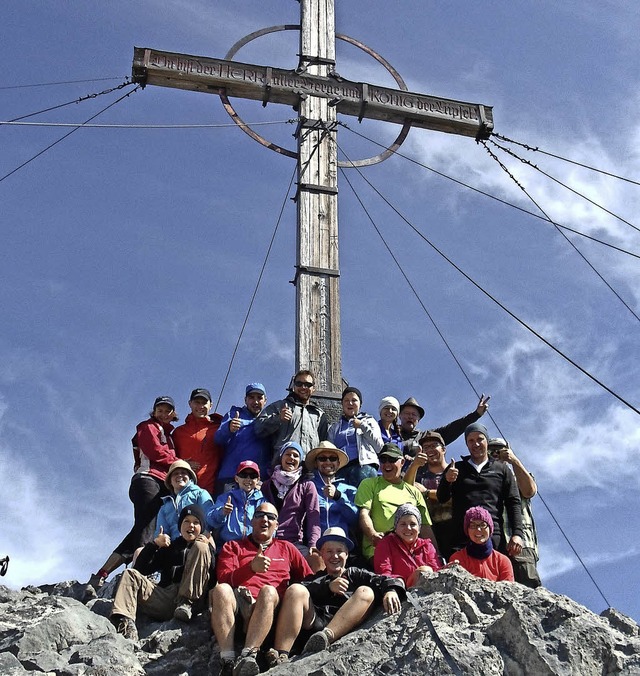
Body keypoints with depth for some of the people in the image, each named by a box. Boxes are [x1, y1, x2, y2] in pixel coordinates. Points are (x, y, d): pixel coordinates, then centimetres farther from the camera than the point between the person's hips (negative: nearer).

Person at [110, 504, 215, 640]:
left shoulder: (203, 544, 21)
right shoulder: (169, 547, 29)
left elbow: (214, 577, 1)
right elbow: (140, 569, 15)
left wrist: (208, 547, -6)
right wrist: (154, 544, 5)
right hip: (165, 597, 3)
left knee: (200, 547, -12)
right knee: (130, 574, -10)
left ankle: (185, 603, -24)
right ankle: (125, 623, -37)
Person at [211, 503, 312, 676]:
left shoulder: (286, 548, 30)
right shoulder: (233, 546, 25)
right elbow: (223, 579, 8)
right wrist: (250, 568, -9)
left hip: (267, 608, 0)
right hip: (237, 601, 0)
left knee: (268, 590, -35)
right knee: (221, 589, -34)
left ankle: (248, 656, -51)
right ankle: (227, 661, -42)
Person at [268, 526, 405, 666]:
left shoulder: (356, 575, 31)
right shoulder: (316, 578, 31)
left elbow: (382, 580, 11)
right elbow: (299, 592, 8)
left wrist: (390, 590, -12)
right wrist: (327, 587, -6)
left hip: (345, 627, -1)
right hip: (315, 622, 1)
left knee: (366, 592, -22)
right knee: (295, 590, -22)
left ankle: (326, 636, -47)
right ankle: (280, 656, -40)